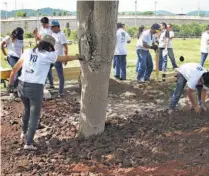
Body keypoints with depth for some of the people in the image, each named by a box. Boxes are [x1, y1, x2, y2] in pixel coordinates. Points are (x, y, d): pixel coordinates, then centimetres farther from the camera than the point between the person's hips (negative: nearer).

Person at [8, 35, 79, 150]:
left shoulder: (27, 52, 9)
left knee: (27, 109, 30)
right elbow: (65, 58, 8)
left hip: (22, 86, 6)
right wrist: (78, 56, 24)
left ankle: (24, 133, 45)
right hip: (35, 88, -5)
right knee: (34, 116, 8)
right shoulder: (48, 55, -5)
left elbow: (15, 69, 12)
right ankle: (28, 144, 6)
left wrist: (11, 84, 21)